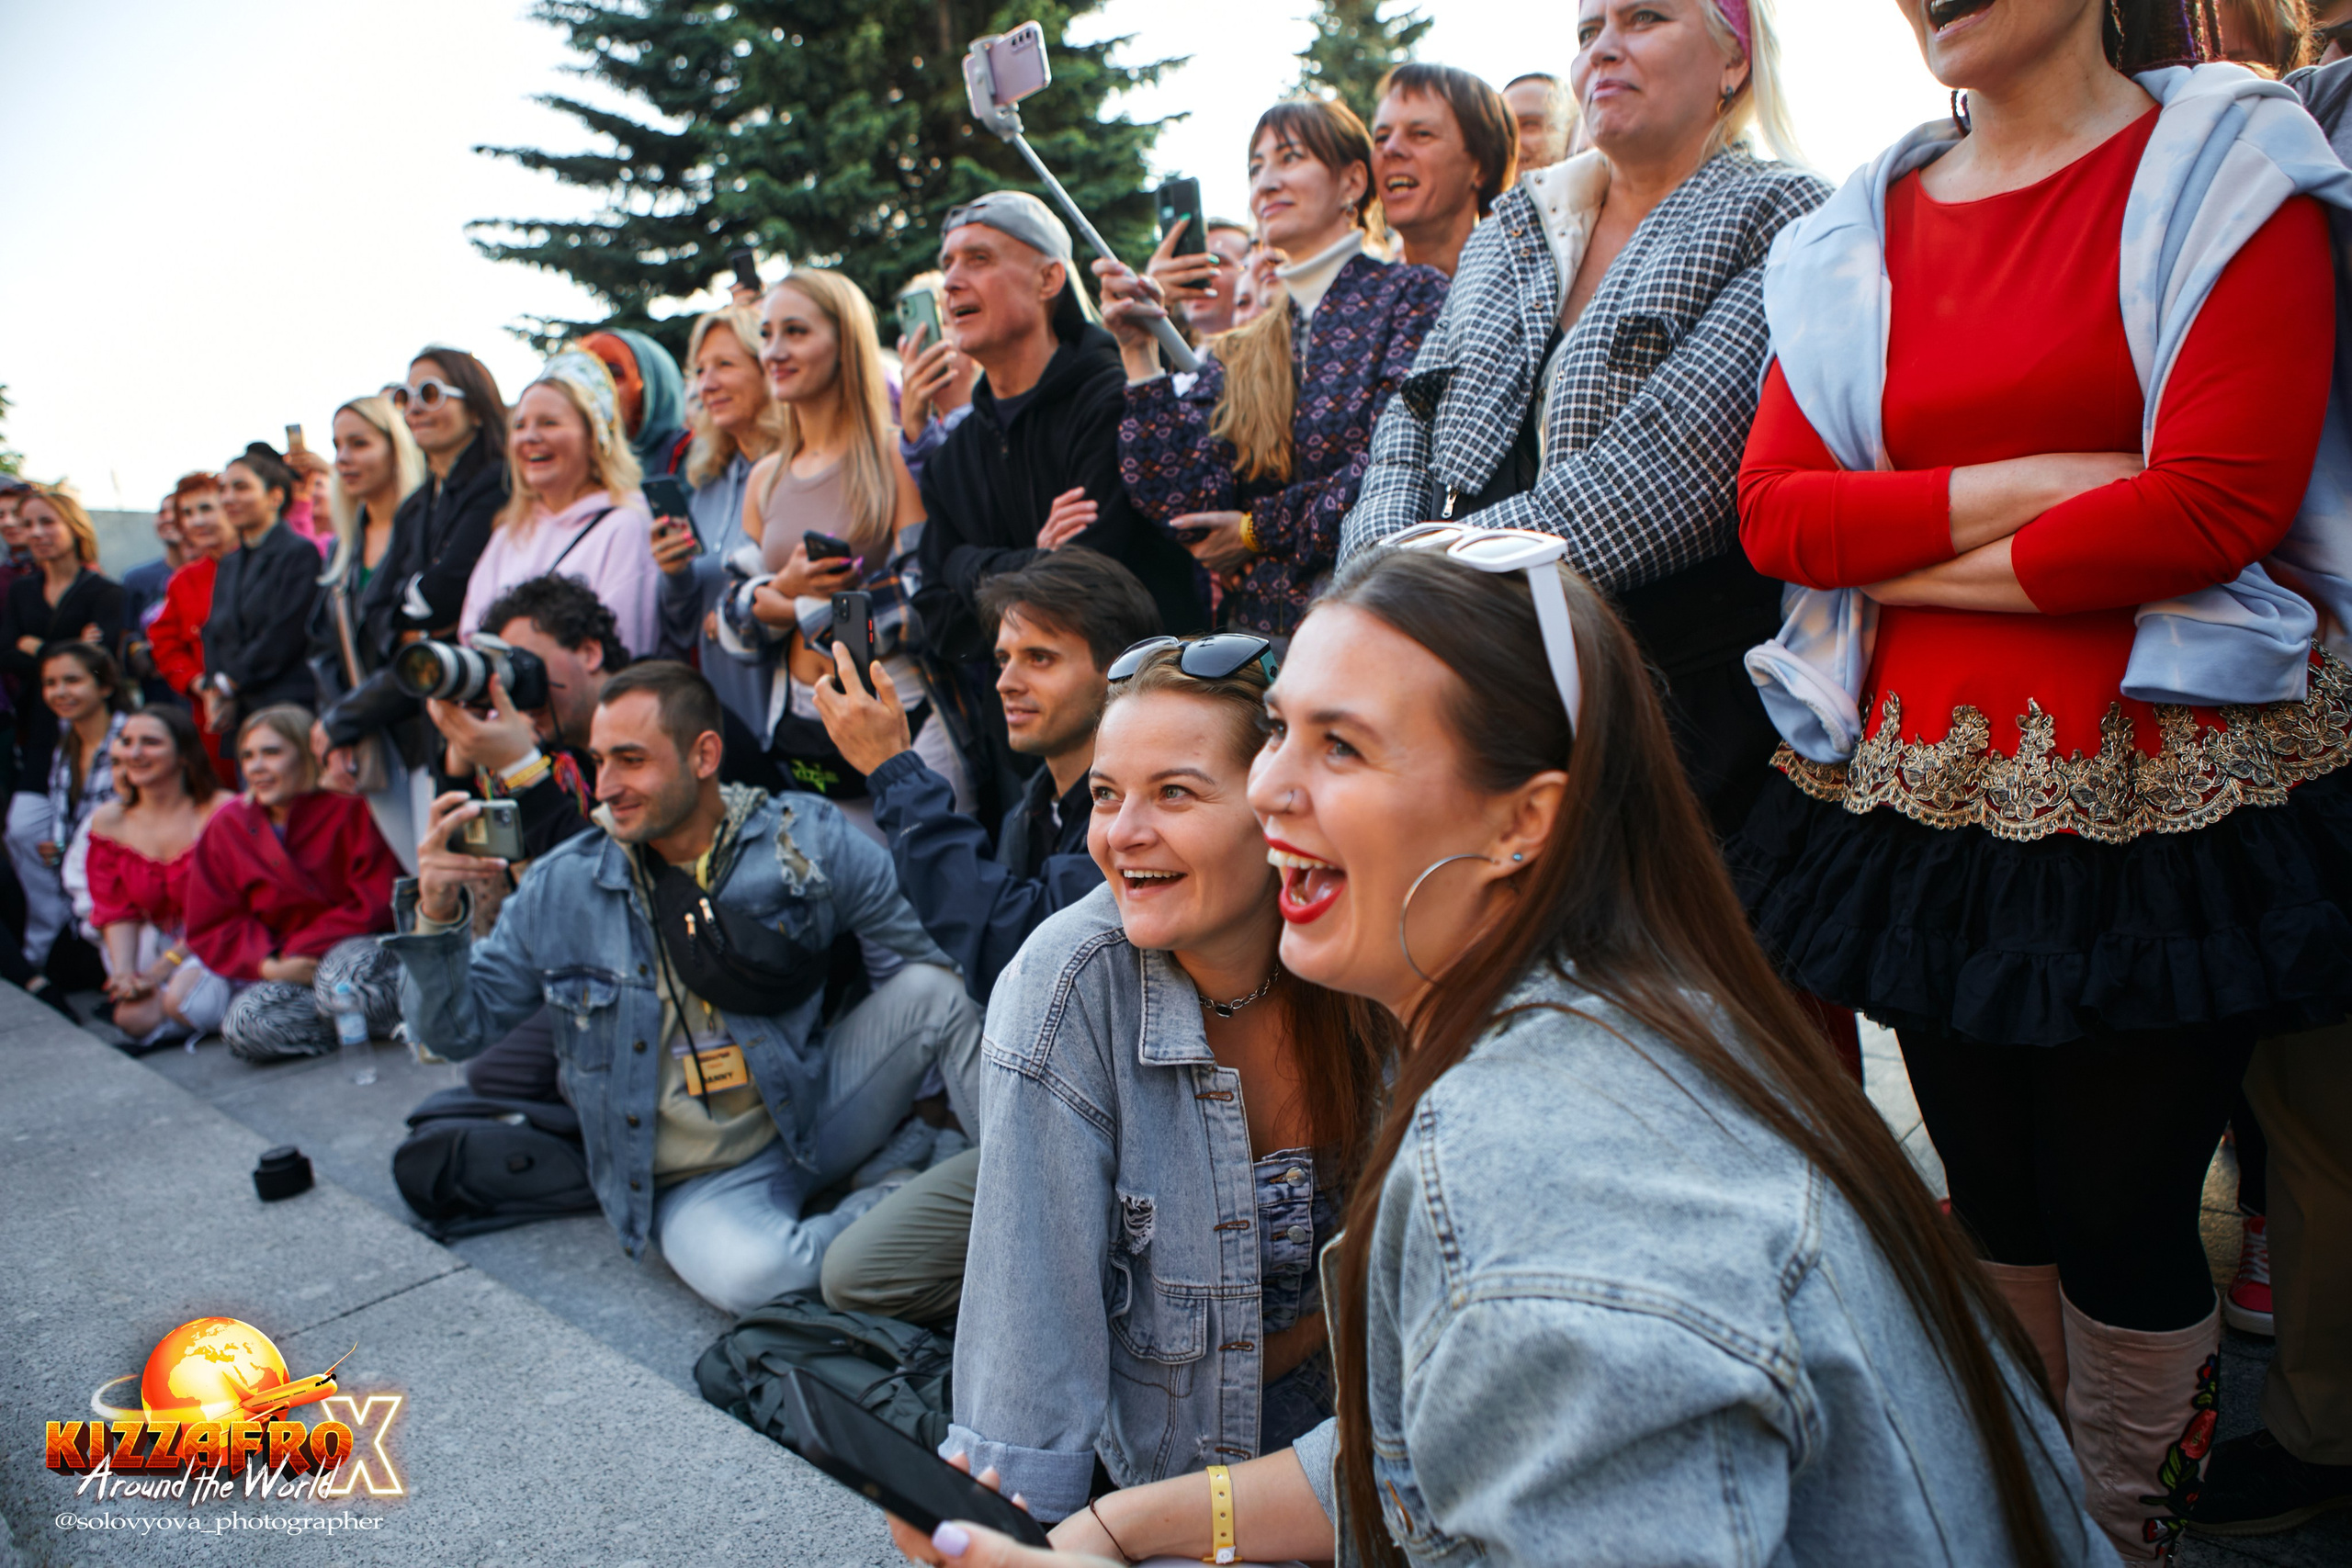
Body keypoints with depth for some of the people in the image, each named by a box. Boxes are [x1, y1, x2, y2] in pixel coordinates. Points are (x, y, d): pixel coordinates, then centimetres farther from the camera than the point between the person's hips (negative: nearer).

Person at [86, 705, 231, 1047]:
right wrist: (123, 973, -13)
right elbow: (115, 909, 4)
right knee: (133, 1017, -19)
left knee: (182, 1002, -31)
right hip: (156, 939, 5)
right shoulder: (109, 821, 5)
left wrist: (161, 970, -16)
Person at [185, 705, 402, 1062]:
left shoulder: (349, 807, -8)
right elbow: (210, 929, 6)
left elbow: (375, 904, -10)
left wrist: (305, 950, -16)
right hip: (284, 969, 4)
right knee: (242, 1027, -26)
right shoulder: (226, 828, 4)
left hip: (356, 944, -4)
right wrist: (269, 965, -12)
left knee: (341, 976, -39)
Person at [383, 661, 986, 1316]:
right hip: (699, 1184, -1)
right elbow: (458, 1028, 1)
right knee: (749, 1273, -34)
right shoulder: (563, 888, -4)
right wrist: (437, 917, -15)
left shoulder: (806, 839, -8)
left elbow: (930, 961, -5)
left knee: (929, 989, -21)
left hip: (816, 1111, 1)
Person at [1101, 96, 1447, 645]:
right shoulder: (1241, 355, 17)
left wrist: (1257, 529, 1)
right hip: (1257, 630, 3)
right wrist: (1138, 351, 2)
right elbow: (1178, 500, 4)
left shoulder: (1411, 293, 4)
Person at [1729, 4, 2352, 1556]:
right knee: (1995, 1195, 15)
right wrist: (2018, 489, -12)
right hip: (1932, 787, 4)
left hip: (2154, 793, -3)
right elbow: (1776, 508, 0)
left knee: (2123, 1211, 3)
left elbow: (2222, 498, -15)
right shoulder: (1858, 231, 10)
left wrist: (1921, 560, -8)